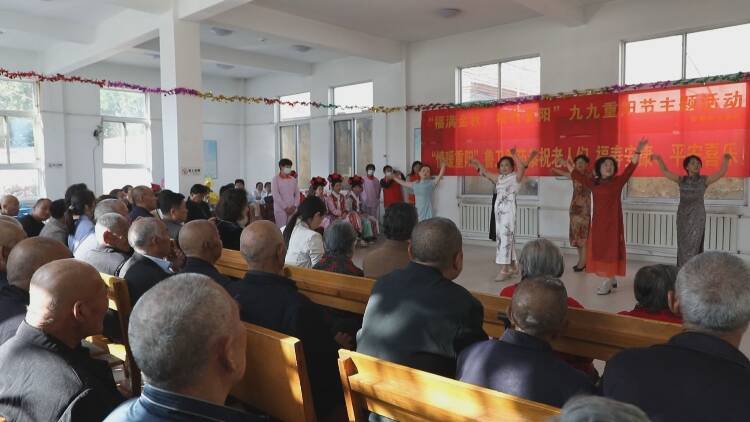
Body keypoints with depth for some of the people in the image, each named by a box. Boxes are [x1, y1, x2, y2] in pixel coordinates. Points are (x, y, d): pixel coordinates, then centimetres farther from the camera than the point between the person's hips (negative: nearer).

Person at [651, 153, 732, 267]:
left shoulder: (704, 180, 1)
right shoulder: (681, 180, 7)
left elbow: (721, 173, -8)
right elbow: (665, 171, 8)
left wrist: (725, 160, -23)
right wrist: (659, 159, -3)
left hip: (697, 216, -2)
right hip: (683, 215, 2)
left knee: (694, 244, -3)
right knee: (683, 244, 6)